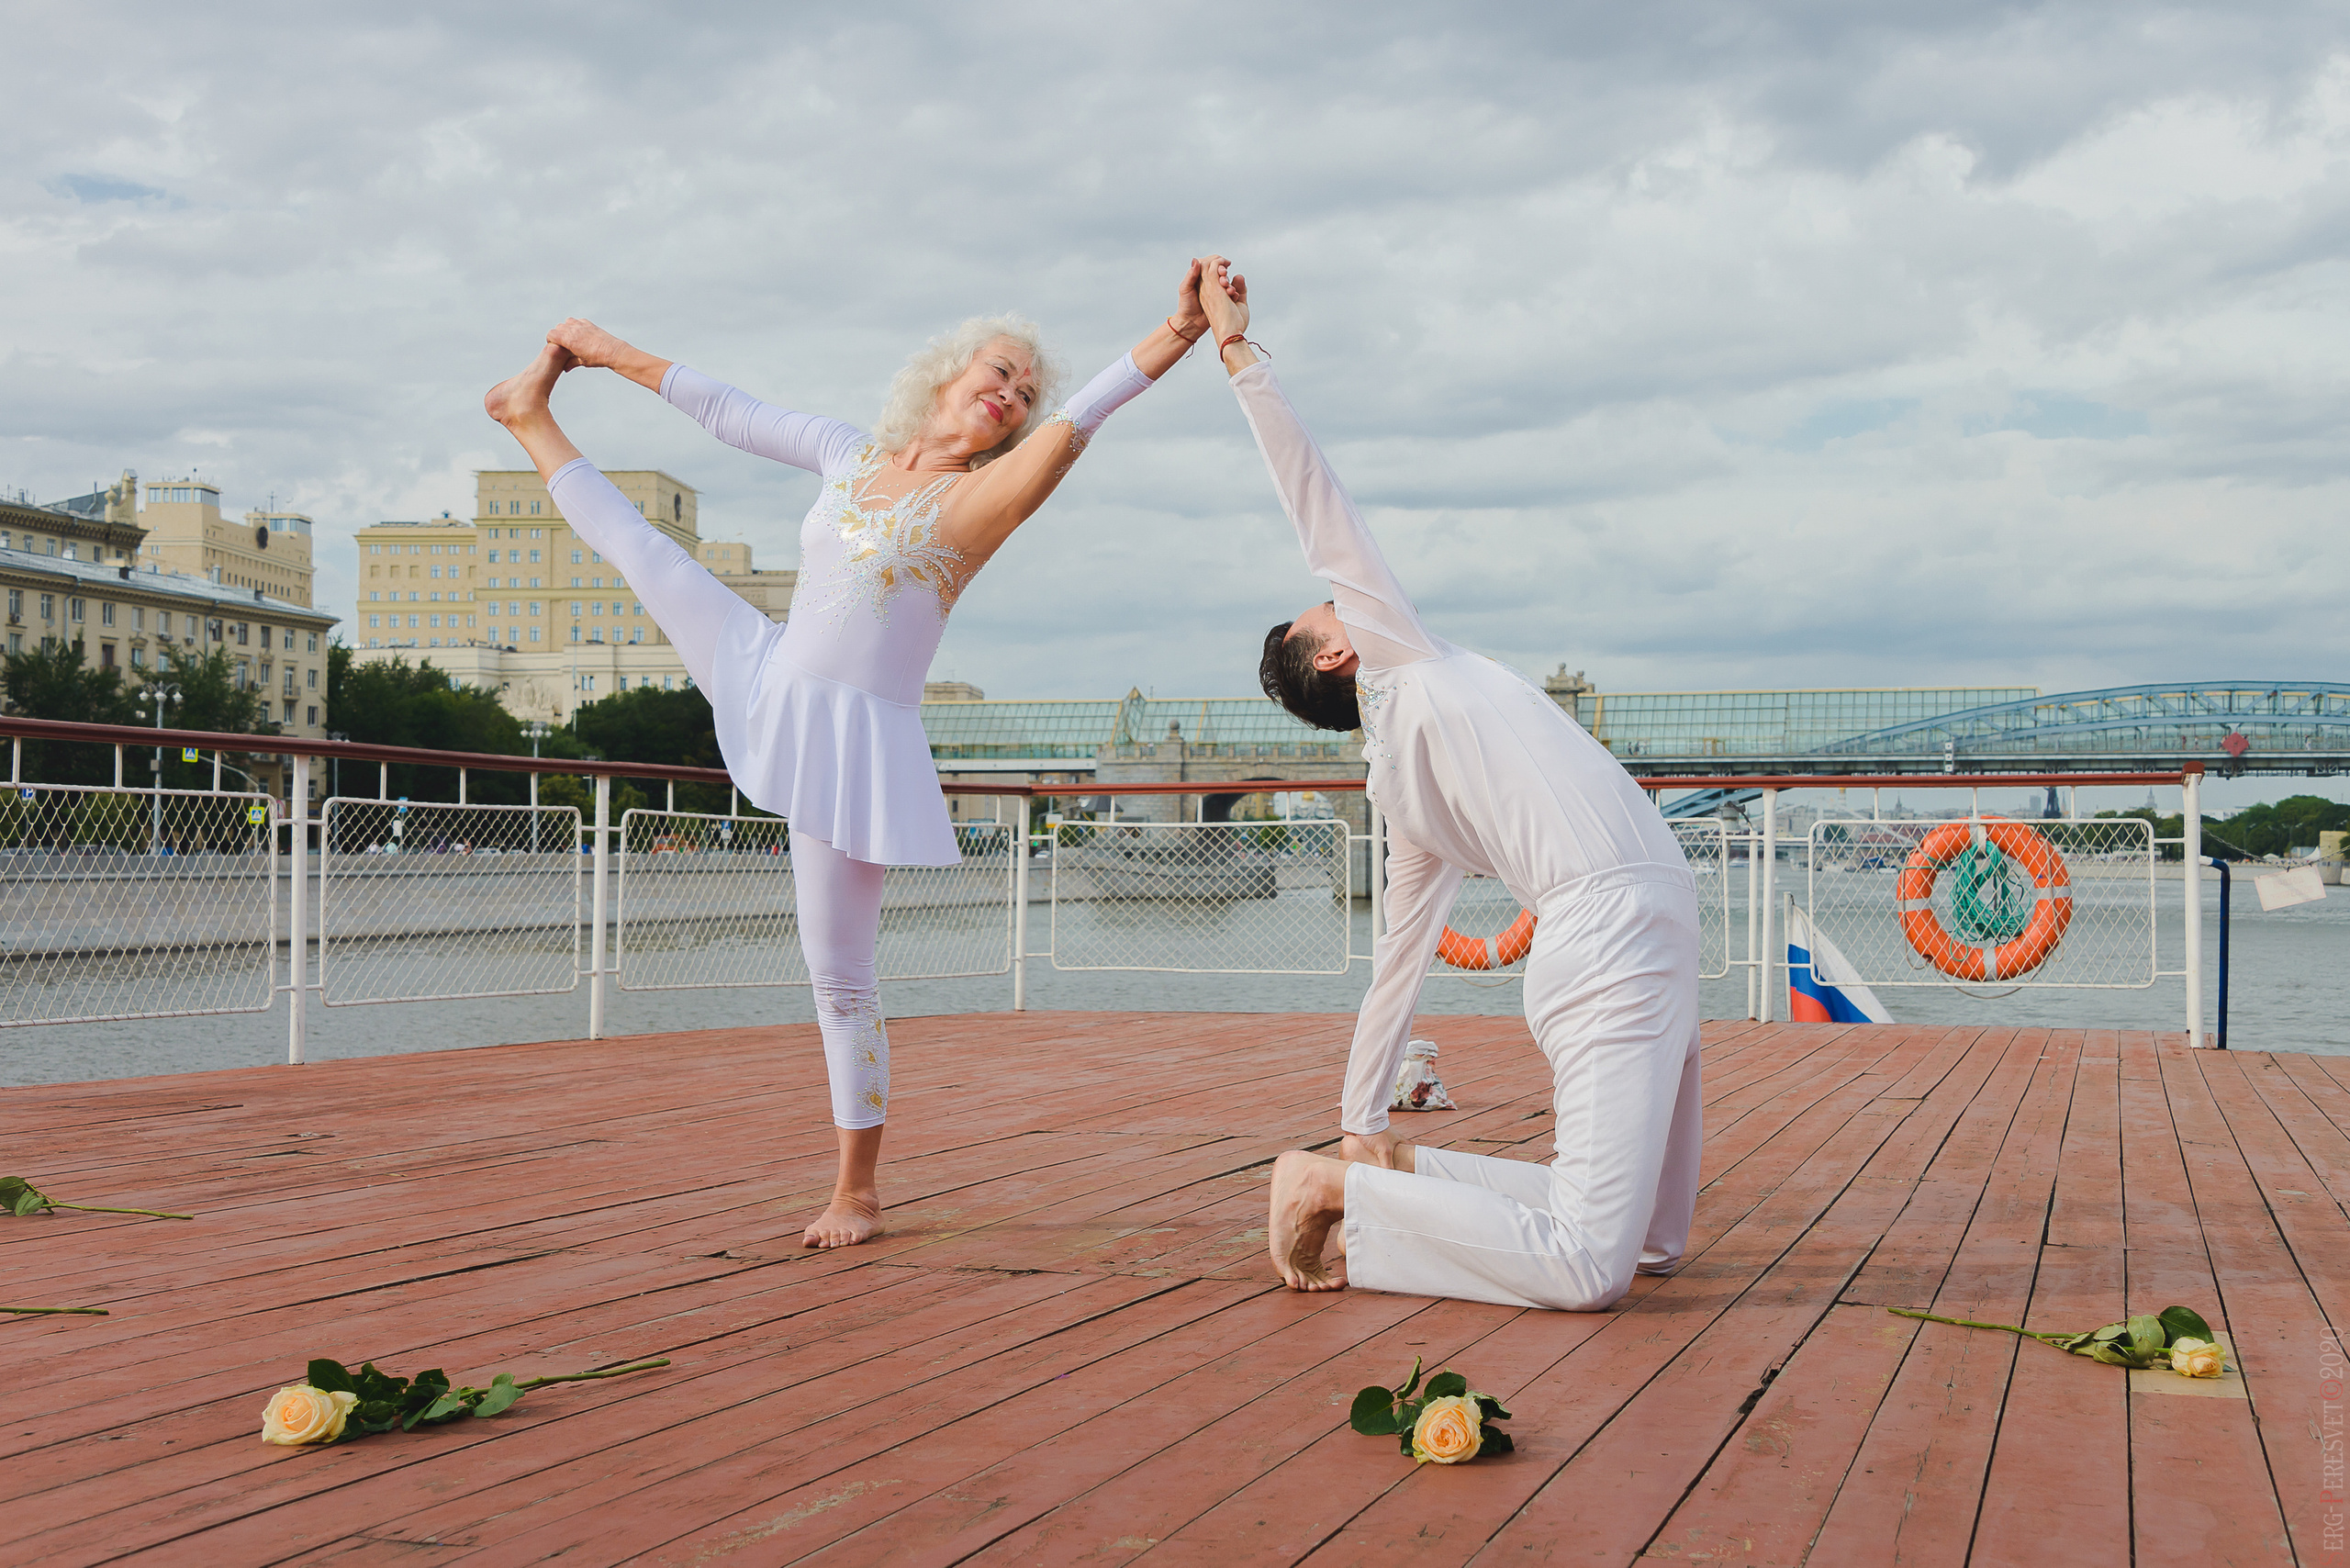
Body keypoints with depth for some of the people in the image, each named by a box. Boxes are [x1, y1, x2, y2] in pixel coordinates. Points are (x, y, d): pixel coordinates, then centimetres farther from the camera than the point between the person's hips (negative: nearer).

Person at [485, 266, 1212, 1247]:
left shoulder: (980, 496, -9)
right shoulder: (852, 453, 7)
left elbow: (1076, 420, -24)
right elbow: (734, 414, 18)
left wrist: (1178, 335, -37)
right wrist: (621, 356, 26)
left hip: (857, 739, -6)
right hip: (769, 683, 6)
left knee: (839, 975, -3)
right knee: (643, 550, 23)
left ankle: (858, 1190, 11)